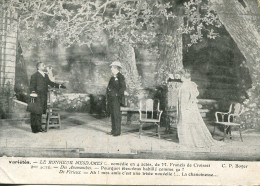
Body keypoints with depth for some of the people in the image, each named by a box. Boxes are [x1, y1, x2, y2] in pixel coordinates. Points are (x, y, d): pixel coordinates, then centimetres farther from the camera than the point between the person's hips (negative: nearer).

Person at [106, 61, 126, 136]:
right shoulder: (112, 77, 18)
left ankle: (117, 131, -2)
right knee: (112, 114, 12)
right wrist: (108, 96, 13)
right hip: (110, 98, 9)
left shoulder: (120, 77, -8)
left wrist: (117, 94, -14)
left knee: (116, 115, -6)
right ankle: (114, 130, 20)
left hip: (116, 99, -8)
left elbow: (123, 87, -15)